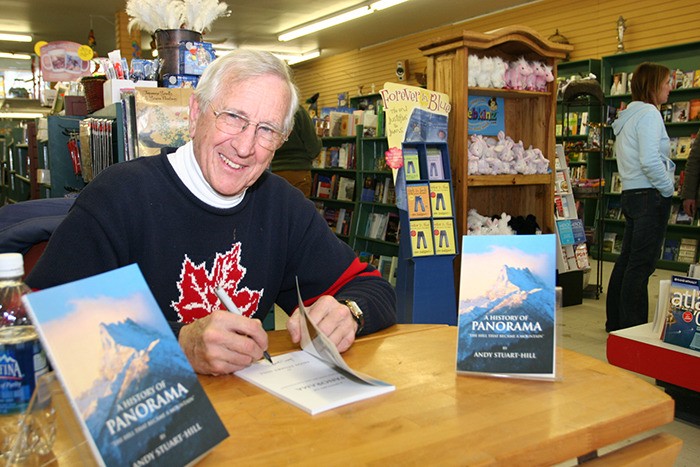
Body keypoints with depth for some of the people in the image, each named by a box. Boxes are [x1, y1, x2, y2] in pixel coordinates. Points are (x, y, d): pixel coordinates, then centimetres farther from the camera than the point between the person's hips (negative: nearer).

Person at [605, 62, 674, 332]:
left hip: (632, 195, 10)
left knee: (627, 260, 14)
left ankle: (616, 321, 22)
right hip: (650, 196, -10)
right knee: (641, 264, -5)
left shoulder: (628, 116, 17)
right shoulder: (648, 113, -13)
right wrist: (668, 189, -11)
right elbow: (649, 160, -23)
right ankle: (633, 328, 1)